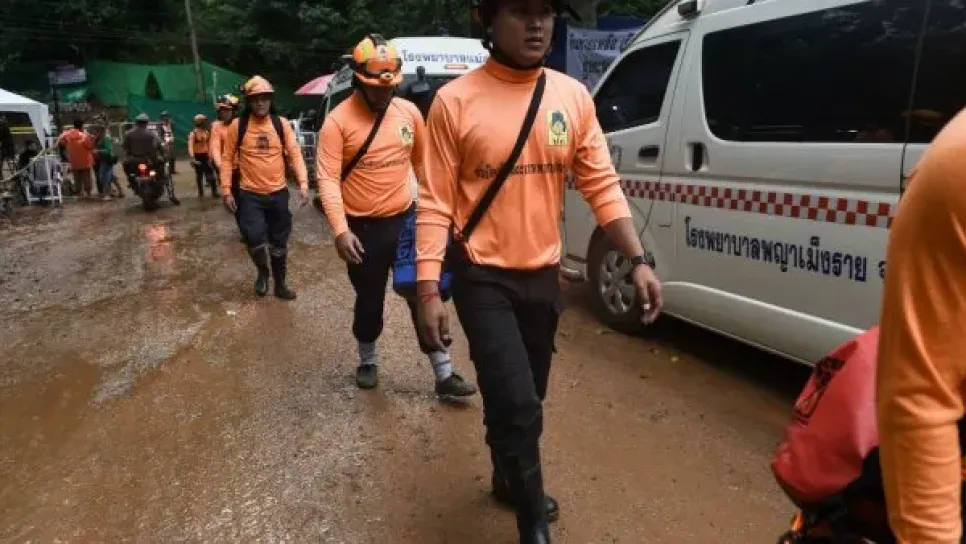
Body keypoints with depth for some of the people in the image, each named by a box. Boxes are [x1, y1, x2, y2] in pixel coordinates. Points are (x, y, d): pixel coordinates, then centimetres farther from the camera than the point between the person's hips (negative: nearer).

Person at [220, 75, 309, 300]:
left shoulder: (281, 124, 1)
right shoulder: (237, 125, -3)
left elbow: (295, 154, -1)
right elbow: (227, 158, 1)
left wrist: (303, 183, -14)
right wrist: (226, 190, -4)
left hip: (278, 193, 2)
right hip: (250, 194, -2)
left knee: (279, 242, 11)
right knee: (255, 238, -15)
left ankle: (280, 283, 28)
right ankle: (262, 271, 16)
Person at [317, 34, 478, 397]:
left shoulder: (409, 112, 2)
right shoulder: (338, 121, -11)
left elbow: (423, 162, 13)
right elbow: (327, 179, -15)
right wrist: (340, 230, -25)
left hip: (405, 221, 3)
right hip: (364, 229, -3)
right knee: (370, 301, 12)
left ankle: (444, 375, 17)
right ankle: (367, 362, 39)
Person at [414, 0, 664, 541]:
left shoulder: (574, 96, 1)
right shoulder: (456, 101, -10)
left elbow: (601, 184, 2)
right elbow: (435, 203, -10)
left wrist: (638, 260, -7)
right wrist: (429, 289, -14)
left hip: (545, 275, 5)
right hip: (484, 279, -4)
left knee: (527, 398, 20)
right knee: (517, 404, -8)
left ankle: (511, 479, 47)